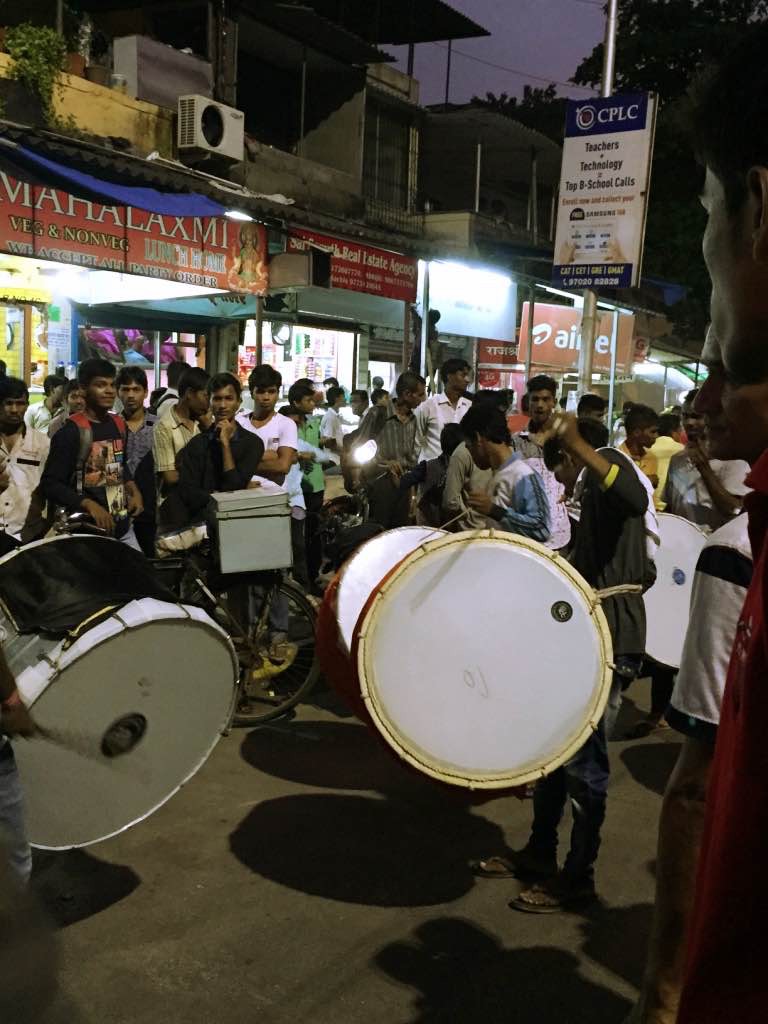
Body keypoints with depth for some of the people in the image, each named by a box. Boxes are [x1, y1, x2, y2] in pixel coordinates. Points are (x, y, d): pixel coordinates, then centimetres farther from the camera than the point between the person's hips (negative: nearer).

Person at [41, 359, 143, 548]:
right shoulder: (71, 431, -11)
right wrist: (89, 505, -24)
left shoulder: (119, 424, 11)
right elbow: (50, 483, -14)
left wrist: (134, 491, 10)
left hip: (123, 527, 7)